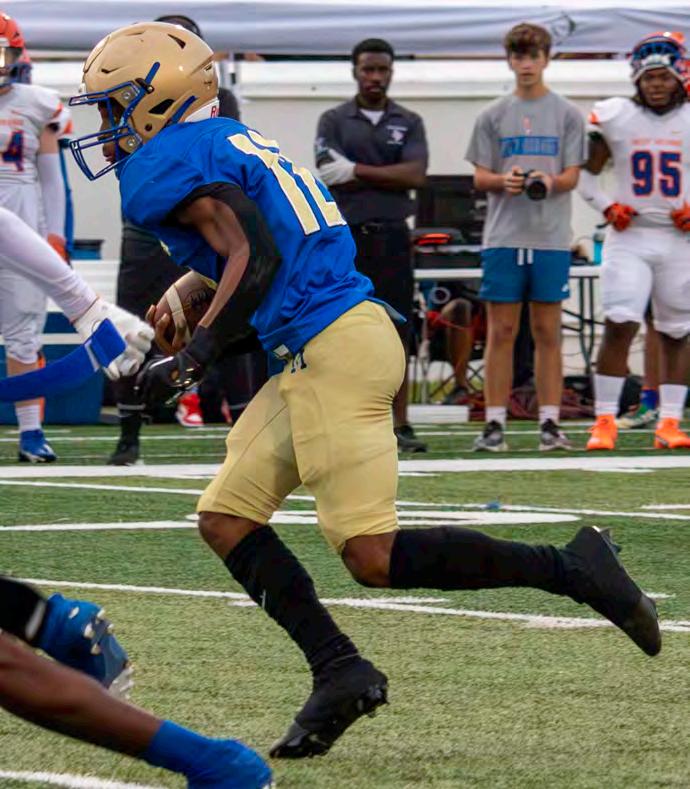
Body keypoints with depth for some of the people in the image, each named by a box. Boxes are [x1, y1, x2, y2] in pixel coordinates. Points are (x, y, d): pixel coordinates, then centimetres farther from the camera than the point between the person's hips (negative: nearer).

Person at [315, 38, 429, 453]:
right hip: (346, 236, -1)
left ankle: (400, 425, 3)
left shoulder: (408, 122, 12)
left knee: (397, 335, 0)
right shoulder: (334, 121, 8)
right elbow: (328, 177, -6)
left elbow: (416, 174, -4)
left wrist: (357, 171, -8)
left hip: (392, 236, 1)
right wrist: (388, 178, -7)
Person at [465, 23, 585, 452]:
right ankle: (495, 424, 1)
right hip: (504, 236, 1)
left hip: (551, 238, 0)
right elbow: (480, 177, 7)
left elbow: (572, 175, 4)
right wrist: (504, 181, -15)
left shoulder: (567, 114, 8)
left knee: (548, 332, 2)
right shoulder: (493, 116, 10)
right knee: (501, 331, 0)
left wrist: (551, 181, -19)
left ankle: (550, 423, 5)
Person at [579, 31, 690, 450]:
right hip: (629, 235, -1)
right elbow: (585, 172, 11)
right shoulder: (614, 117, 2)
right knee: (620, 325, -13)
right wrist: (607, 206, -4)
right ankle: (605, 421, -10)